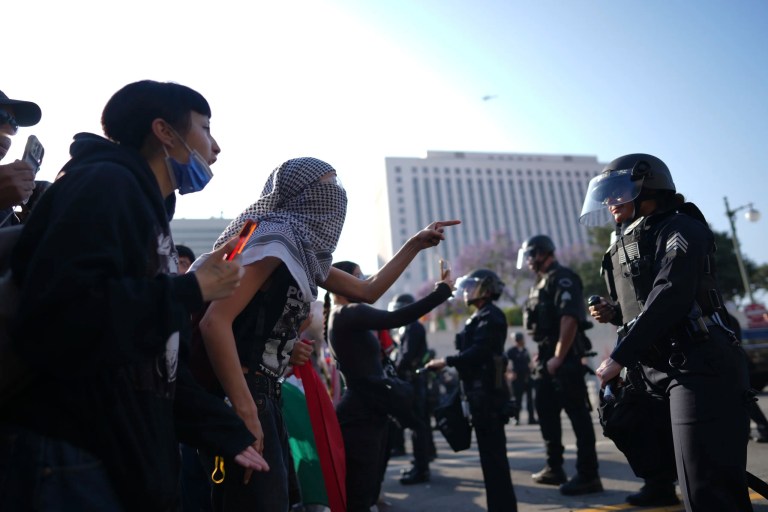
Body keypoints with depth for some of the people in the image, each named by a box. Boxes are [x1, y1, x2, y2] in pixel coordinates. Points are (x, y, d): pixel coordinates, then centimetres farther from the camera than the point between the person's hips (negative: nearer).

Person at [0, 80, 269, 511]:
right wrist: (190, 291, -19)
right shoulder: (106, 184, -13)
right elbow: (58, 312, -30)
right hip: (65, 454, -9)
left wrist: (223, 430, 16)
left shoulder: (148, 208, 16)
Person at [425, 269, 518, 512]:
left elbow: (479, 351, -22)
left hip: (487, 392, -10)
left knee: (492, 451, -5)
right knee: (491, 451, 14)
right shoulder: (481, 317, 19)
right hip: (482, 391, 10)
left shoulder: (490, 315, -11)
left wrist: (446, 361, -18)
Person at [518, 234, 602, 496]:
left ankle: (588, 475, 2)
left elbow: (570, 319, -21)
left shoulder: (563, 278, -11)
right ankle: (554, 468, 24)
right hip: (546, 357, 10)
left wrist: (558, 357, -22)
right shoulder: (541, 283, 19)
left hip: (564, 357, -10)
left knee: (578, 414, -4)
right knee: (546, 411, 14)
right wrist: (543, 355, 17)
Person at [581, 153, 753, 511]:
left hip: (699, 369, -8)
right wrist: (613, 312, 6)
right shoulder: (625, 246, 18)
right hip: (658, 373, 9)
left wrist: (619, 357, -20)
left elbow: (669, 297, -20)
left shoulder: (679, 229, -6)